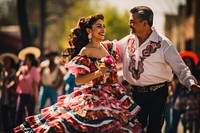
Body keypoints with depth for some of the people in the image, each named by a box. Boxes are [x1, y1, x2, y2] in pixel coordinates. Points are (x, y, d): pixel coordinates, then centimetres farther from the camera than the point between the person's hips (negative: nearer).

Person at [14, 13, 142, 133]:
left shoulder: (107, 47, 9)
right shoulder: (85, 52, -10)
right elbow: (78, 79, -13)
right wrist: (97, 73, -27)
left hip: (115, 98, 7)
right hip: (95, 99, -7)